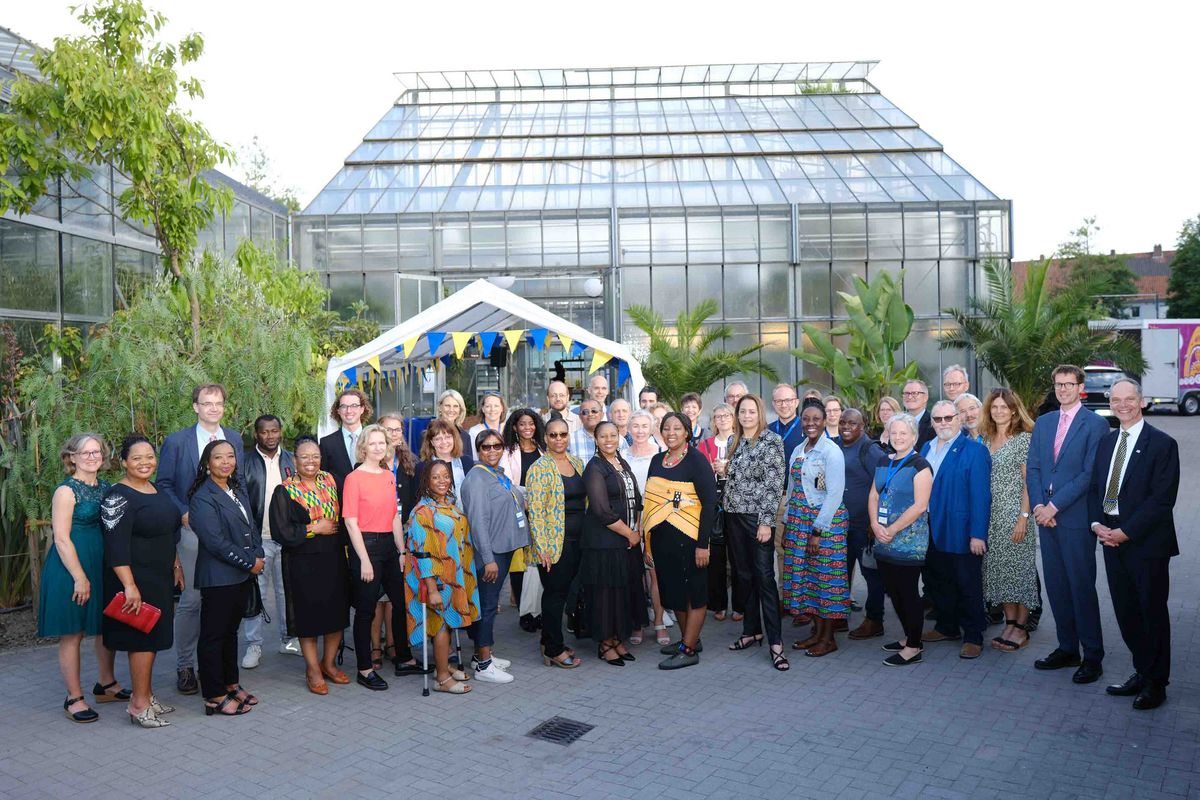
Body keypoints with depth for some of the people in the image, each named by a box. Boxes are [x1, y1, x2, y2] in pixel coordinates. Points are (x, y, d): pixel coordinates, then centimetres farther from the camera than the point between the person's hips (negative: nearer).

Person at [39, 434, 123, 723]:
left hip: (103, 565, 7)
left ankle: (106, 684, 30)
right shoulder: (66, 491, -11)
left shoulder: (105, 488, 8)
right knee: (72, 634, 2)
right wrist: (80, 577, -17)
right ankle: (74, 698, 13)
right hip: (72, 569, -7)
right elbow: (61, 539, -15)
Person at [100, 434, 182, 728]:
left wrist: (175, 567, 19)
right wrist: (130, 586, -26)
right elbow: (116, 544, -22)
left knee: (153, 636, 14)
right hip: (136, 579, -8)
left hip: (160, 578, 8)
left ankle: (145, 694, 25)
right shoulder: (119, 496, -15)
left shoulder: (156, 491, 10)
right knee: (143, 637, -3)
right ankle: (139, 704, 6)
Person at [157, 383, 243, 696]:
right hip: (194, 530, -3)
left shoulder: (235, 439, 10)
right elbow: (164, 484, 1)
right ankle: (184, 666, 13)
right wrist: (183, 514, -11)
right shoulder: (176, 441, 0)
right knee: (192, 598, -2)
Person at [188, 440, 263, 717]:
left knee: (231, 631, 18)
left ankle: (231, 685, 28)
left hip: (243, 575, 8)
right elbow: (215, 541, -19)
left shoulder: (238, 488, 11)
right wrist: (249, 563, -14)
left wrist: (258, 555, -1)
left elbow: (251, 525, 14)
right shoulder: (203, 498, -14)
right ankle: (215, 697, 9)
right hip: (218, 577, -8)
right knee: (213, 635, 2)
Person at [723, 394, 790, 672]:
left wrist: (766, 521, -16)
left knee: (764, 577, -7)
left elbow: (774, 484, -12)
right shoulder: (736, 442, 12)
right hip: (734, 515, 6)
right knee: (745, 575, 12)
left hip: (757, 517, -6)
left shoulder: (771, 441, -8)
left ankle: (775, 642, -4)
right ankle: (752, 630, 24)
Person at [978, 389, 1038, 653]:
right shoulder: (985, 439, 11)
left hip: (1015, 514, -6)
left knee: (1019, 567, -1)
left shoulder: (1024, 438, -6)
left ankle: (1021, 628, 9)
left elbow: (1028, 481, -9)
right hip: (991, 514, 6)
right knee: (997, 568, 8)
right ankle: (1009, 623, 18)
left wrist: (1024, 517, -14)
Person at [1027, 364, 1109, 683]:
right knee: (1056, 586, 11)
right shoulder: (1043, 423, 13)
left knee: (1082, 587, -1)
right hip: (1046, 515, 6)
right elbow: (1033, 468, 10)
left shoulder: (1096, 424, -6)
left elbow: (1089, 473, -13)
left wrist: (1054, 506, -15)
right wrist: (1038, 505, -5)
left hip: (1076, 518, -6)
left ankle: (1093, 656, 11)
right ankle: (1067, 649, 23)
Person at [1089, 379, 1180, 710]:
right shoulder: (1106, 442, 11)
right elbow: (1094, 487, 13)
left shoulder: (1162, 444, -9)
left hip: (1146, 542, -6)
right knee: (1125, 611, 13)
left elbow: (1162, 499, -15)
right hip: (1111, 537, 6)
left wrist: (1126, 532, -17)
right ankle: (1141, 672, 28)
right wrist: (1096, 523, -3)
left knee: (1152, 611, 5)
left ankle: (1156, 683, 19)